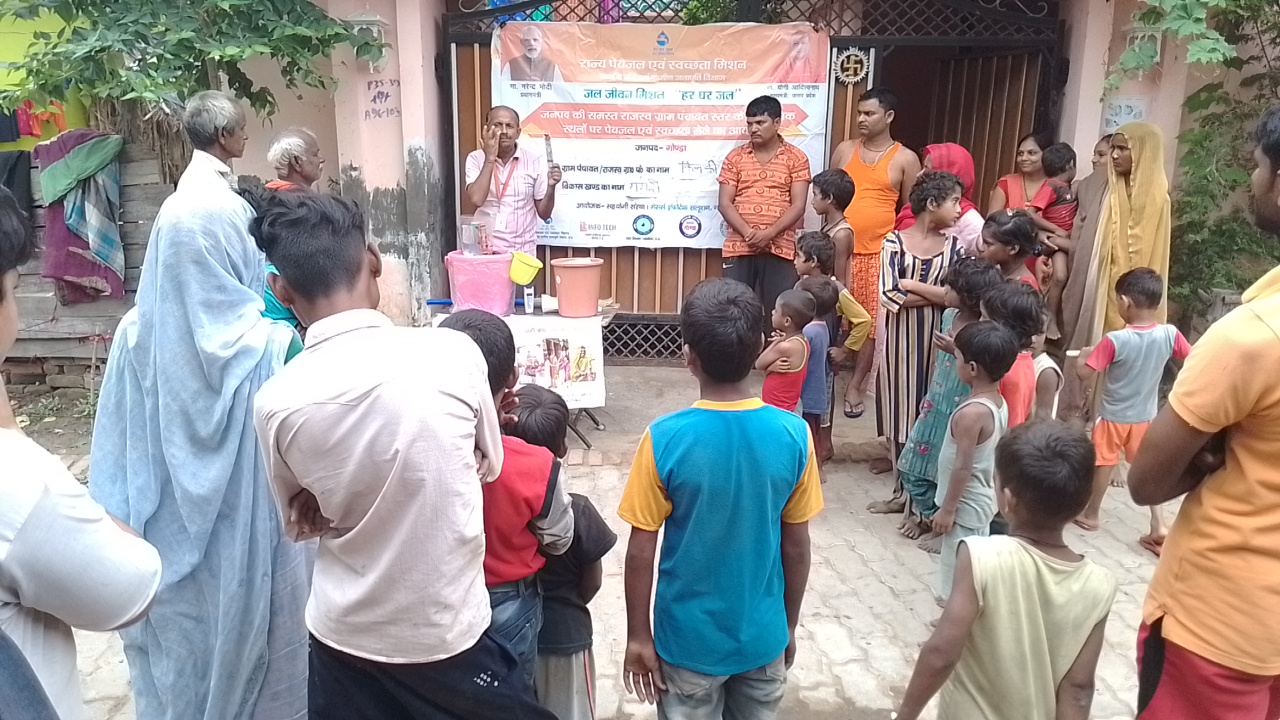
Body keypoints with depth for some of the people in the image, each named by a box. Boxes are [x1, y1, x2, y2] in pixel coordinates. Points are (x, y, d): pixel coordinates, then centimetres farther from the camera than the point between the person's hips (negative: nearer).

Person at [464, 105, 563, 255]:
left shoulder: (534, 161, 0)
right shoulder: (476, 159, 1)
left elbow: (544, 214, 3)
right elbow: (476, 199, -16)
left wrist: (551, 187, -14)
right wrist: (490, 158, -14)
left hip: (523, 252, 0)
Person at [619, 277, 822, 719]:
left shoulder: (664, 440, -21)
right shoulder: (793, 435, -15)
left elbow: (641, 553, -14)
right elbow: (796, 547, -5)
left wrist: (638, 636, 0)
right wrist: (789, 626, 10)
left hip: (688, 639, -2)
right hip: (763, 635, 2)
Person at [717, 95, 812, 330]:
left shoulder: (796, 158, 4)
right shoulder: (735, 157, 8)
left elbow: (798, 206, -3)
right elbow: (725, 203, 2)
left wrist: (769, 234, -16)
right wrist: (747, 232, -14)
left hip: (780, 249, -1)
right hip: (738, 248, 1)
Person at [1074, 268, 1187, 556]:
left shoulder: (1114, 340, -25)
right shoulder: (1169, 335, -13)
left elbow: (1084, 374, -21)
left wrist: (1085, 356, -1)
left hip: (1113, 416, -4)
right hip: (1146, 416, 4)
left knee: (1104, 464, 13)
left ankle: (1091, 514, 29)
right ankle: (1159, 524, 12)